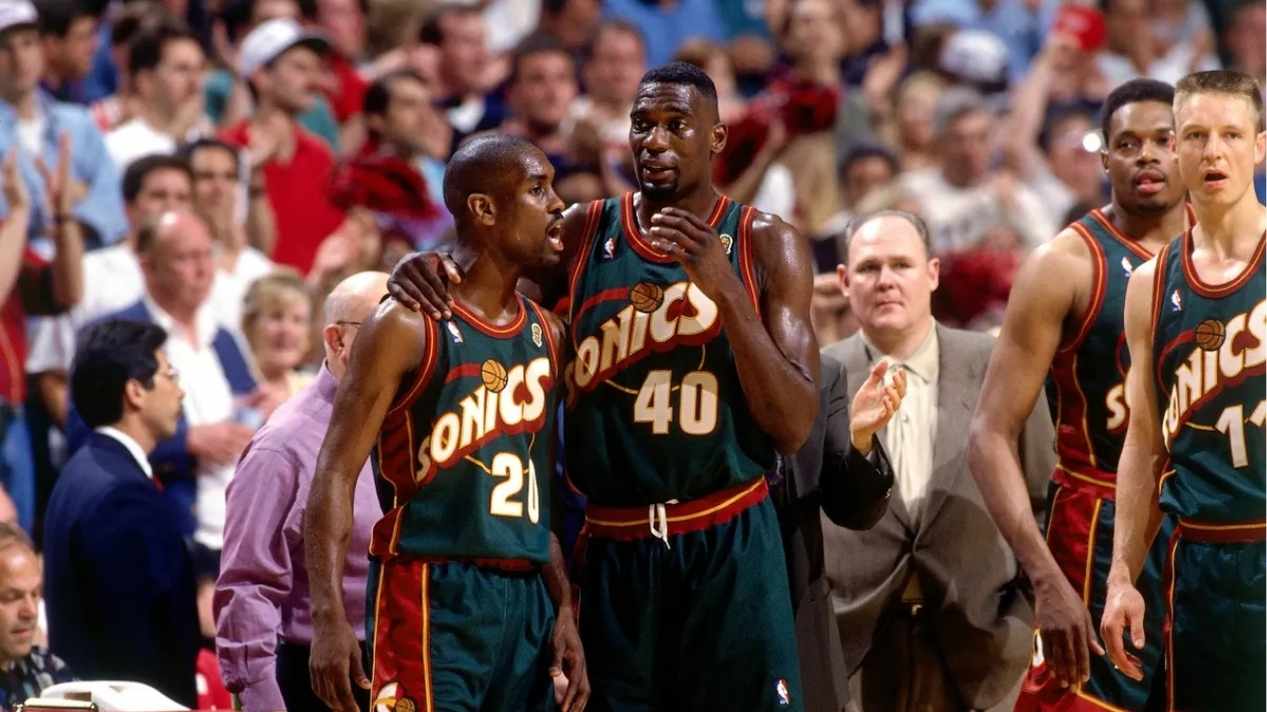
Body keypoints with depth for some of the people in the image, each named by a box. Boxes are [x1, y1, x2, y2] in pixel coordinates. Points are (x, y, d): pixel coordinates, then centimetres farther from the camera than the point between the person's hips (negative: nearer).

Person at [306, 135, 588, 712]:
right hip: (433, 595, -7)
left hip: (527, 597, 7)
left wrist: (565, 609, 12)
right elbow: (335, 476, -11)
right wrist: (329, 618, -20)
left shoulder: (546, 335, 14)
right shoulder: (408, 328, -7)